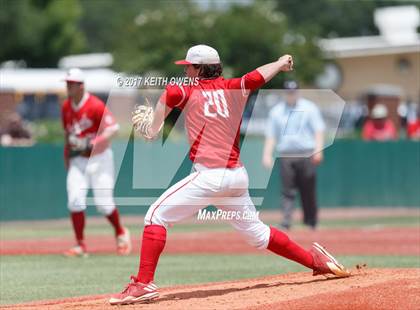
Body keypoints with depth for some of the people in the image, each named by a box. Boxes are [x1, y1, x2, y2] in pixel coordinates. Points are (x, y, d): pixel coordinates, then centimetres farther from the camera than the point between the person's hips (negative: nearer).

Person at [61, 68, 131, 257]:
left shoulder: (95, 105, -15)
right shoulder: (66, 107, 6)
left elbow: (113, 128, -22)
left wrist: (91, 144, -29)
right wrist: (67, 158, 16)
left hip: (99, 158, -5)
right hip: (77, 161, 5)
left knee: (103, 203, -5)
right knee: (75, 200, -9)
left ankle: (121, 233, 23)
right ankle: (81, 246, -4)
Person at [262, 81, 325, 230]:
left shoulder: (309, 108, 5)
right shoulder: (276, 111, 12)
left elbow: (318, 130, 1)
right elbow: (271, 135, 13)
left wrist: (318, 150, -11)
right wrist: (267, 155, 1)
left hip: (306, 155, -2)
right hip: (286, 155, 2)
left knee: (308, 190, 1)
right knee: (287, 190, -7)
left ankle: (311, 222, 14)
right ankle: (286, 221, -12)